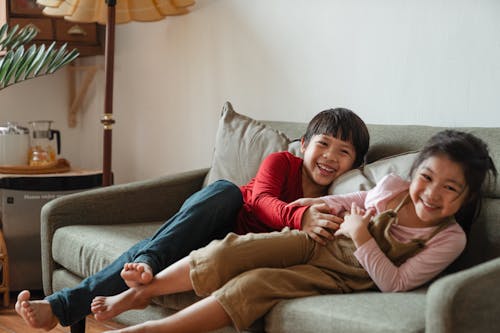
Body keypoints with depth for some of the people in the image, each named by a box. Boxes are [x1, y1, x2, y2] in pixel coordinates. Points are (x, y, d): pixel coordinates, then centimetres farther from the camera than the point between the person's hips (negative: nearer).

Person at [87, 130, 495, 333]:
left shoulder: (450, 239, -14)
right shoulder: (393, 186, -3)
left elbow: (395, 283, -19)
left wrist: (362, 239, -25)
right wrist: (323, 203, 14)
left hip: (340, 277, -4)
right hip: (317, 243, 4)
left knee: (254, 285, -26)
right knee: (229, 252, -18)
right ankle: (141, 292, -1)